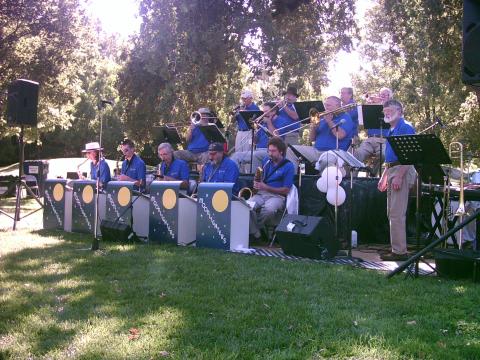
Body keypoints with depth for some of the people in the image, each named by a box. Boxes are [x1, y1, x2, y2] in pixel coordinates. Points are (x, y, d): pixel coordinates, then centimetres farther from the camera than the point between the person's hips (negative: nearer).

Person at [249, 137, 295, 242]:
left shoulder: (288, 166, -4)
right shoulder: (266, 161, 13)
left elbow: (286, 191, -8)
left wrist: (265, 187, -14)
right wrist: (256, 184, 1)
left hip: (277, 196, -5)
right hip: (261, 194, 5)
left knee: (268, 209, -39)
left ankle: (254, 228, -12)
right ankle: (256, 234, -19)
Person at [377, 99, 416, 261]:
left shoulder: (405, 128, -9)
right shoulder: (391, 130, 20)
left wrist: (399, 176, -24)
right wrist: (384, 177, 22)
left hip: (402, 171, -10)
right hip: (391, 171, 10)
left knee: (397, 214, -11)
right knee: (392, 213, 11)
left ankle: (399, 251, -8)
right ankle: (396, 249, 17)